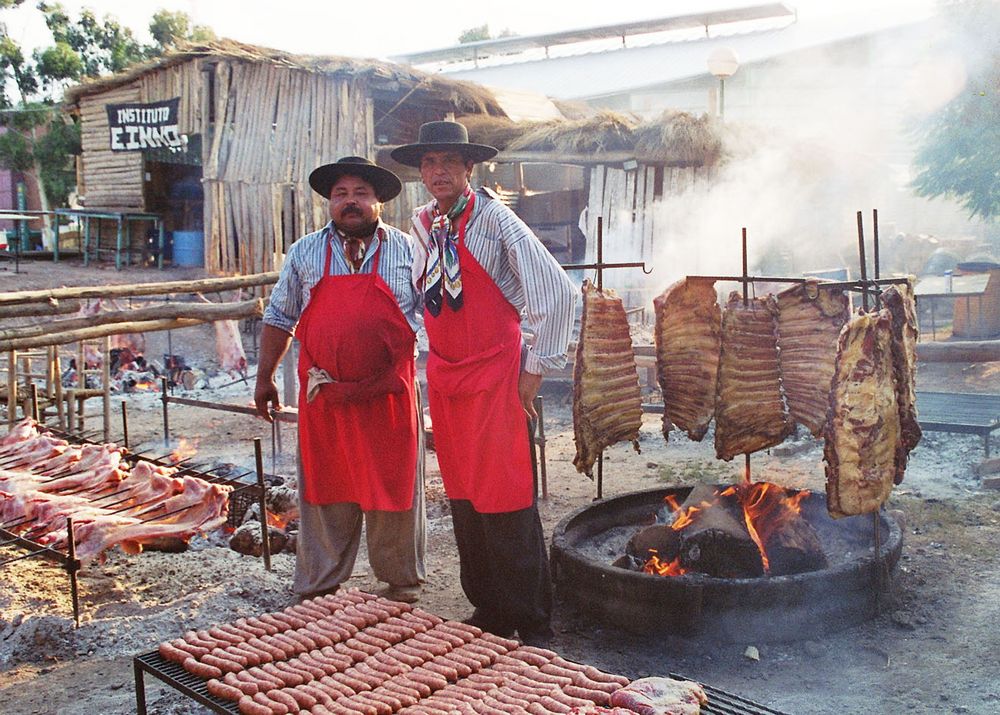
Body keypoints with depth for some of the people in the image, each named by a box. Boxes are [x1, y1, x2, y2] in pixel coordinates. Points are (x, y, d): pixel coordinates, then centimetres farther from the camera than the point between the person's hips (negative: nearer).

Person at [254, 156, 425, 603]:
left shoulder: (407, 249, 4)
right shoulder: (304, 253, 8)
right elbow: (279, 318, 14)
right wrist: (264, 379, 12)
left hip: (389, 396, -1)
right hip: (323, 399, 2)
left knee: (394, 491, 7)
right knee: (324, 492, 9)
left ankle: (401, 583, 24)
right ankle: (318, 588, 24)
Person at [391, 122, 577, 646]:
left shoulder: (495, 221, -10)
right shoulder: (422, 226, 8)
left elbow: (558, 293, -12)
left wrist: (536, 369, -11)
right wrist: (437, 359, 15)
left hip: (495, 378, -6)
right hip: (443, 378, 6)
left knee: (506, 503, -6)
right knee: (463, 500, 11)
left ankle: (532, 626, 7)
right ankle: (487, 611, 24)